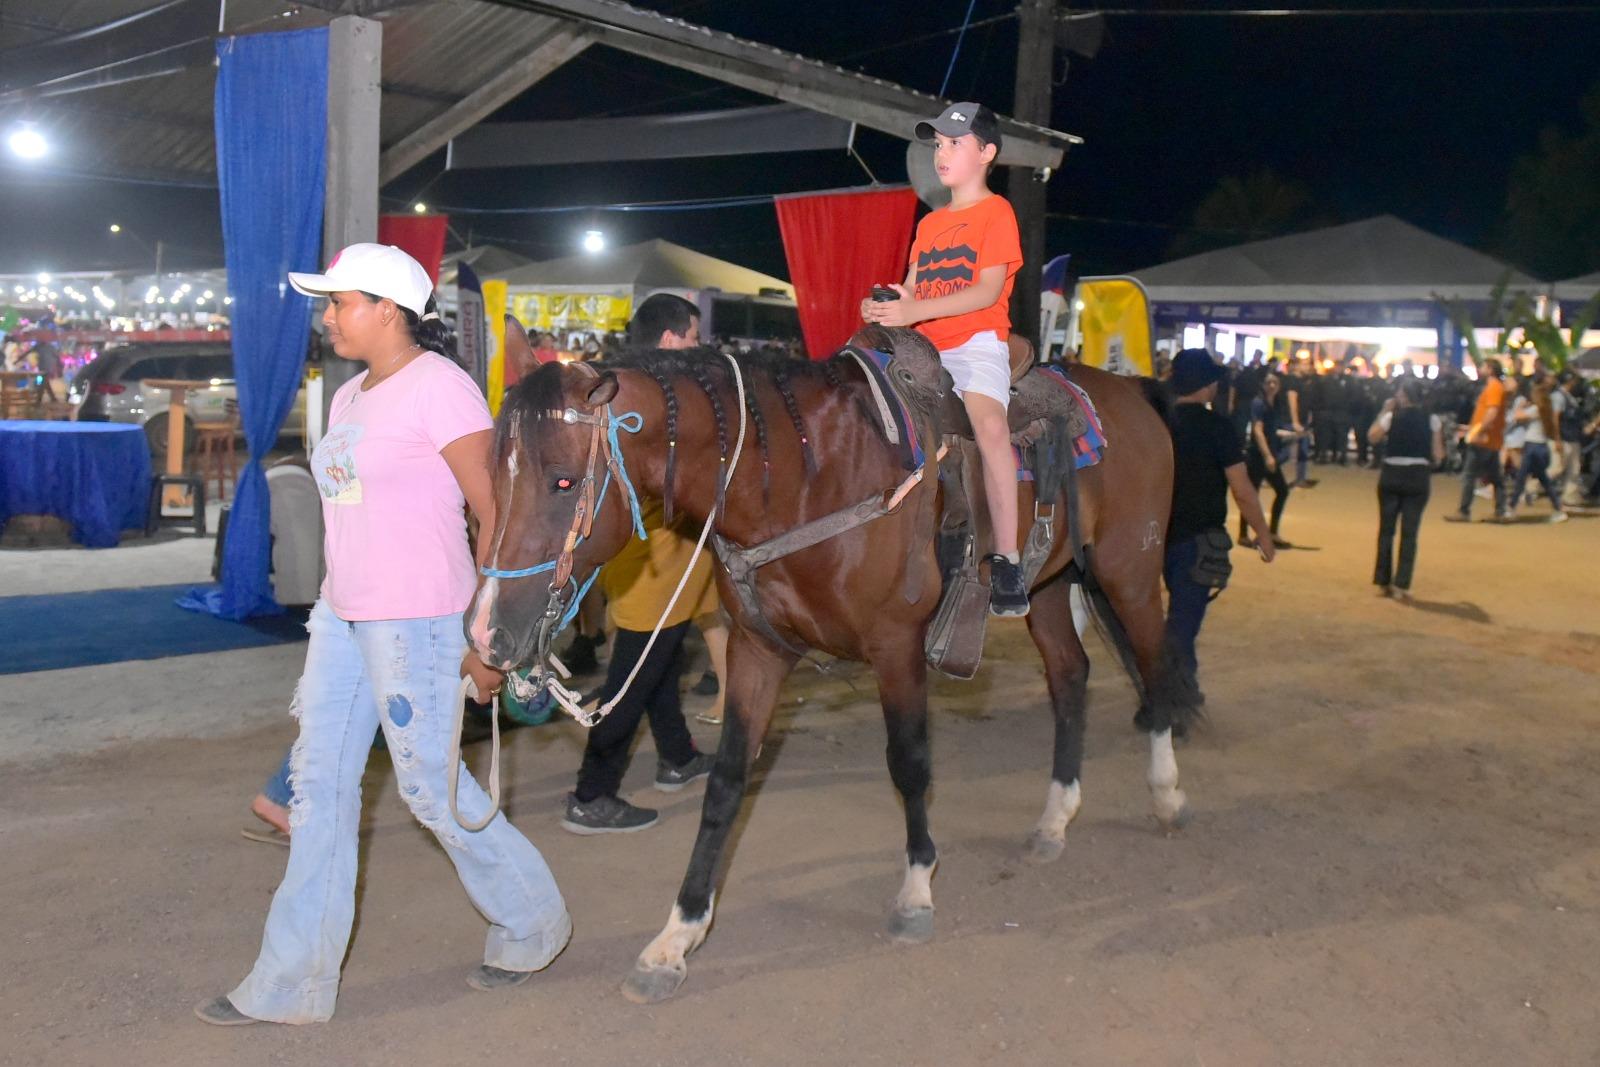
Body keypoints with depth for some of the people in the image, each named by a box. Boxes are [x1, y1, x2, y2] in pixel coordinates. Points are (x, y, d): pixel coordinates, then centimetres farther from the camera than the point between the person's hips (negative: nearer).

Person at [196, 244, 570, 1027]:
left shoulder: (439, 387, -13)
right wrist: (336, 607, 16)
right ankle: (291, 983, 20)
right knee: (320, 784, 10)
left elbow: (500, 516, -15)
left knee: (429, 783, 1)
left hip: (416, 621, -9)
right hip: (343, 613, 9)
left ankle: (532, 924, 25)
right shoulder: (349, 397, 13)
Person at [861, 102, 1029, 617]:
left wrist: (914, 311, -22)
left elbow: (988, 290, -12)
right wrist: (887, 304, -6)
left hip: (977, 343, -8)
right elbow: (913, 289, 19)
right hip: (923, 349, 8)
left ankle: (1006, 560, -31)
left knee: (988, 423, -34)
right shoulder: (929, 223, 22)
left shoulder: (996, 211, 1)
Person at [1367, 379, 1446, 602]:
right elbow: (1438, 455, -2)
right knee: (1409, 532, 3)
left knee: (1386, 529, 13)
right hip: (1418, 477, 0)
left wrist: (1384, 411, 12)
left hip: (1392, 475, 0)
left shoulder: (1391, 417, -5)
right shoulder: (1432, 420, -2)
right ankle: (1402, 585, -2)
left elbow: (1372, 437, 10)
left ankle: (1383, 581, 18)